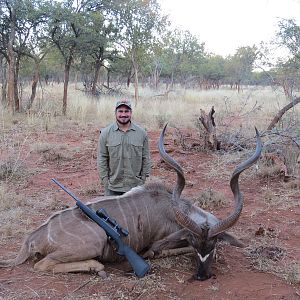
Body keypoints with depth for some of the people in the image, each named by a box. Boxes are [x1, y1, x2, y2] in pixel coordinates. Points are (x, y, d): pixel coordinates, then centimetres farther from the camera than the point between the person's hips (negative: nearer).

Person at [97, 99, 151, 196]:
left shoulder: (141, 133, 2)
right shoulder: (106, 133, 0)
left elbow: (145, 158, 6)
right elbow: (102, 159, 1)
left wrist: (143, 178, 2)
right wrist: (105, 179, -4)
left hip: (135, 185, 1)